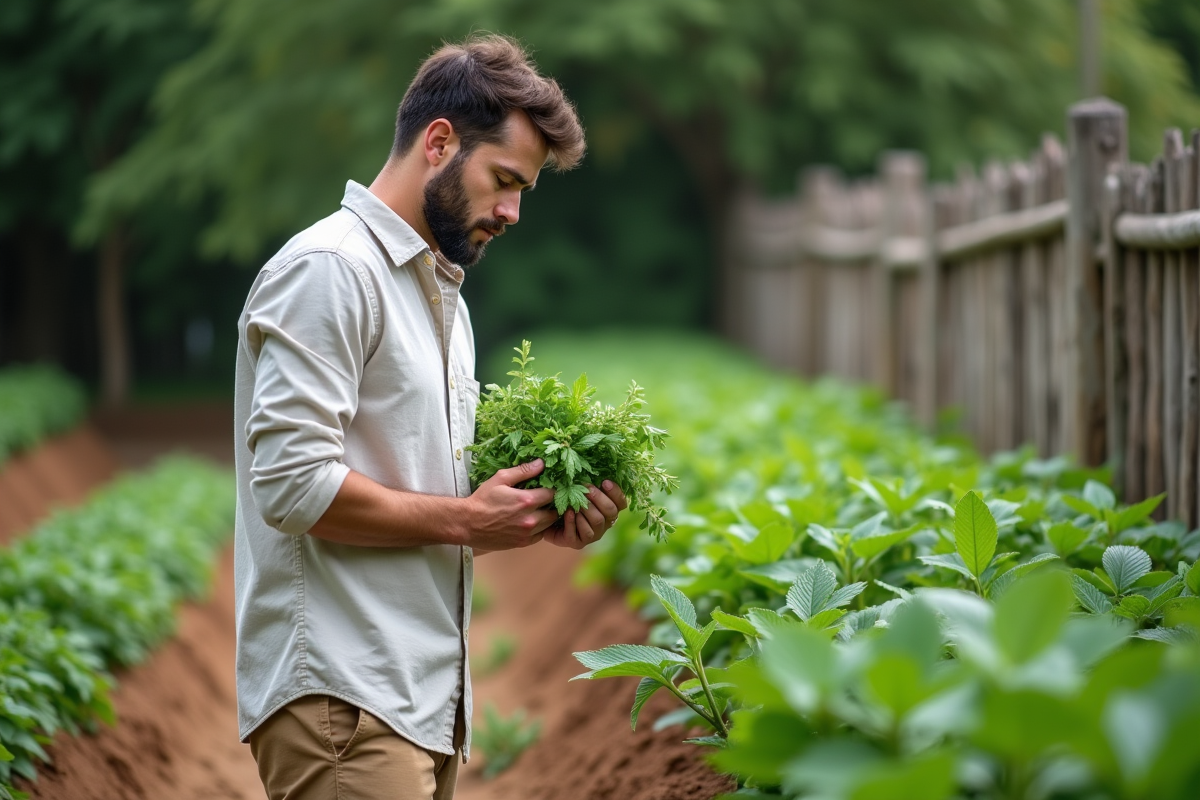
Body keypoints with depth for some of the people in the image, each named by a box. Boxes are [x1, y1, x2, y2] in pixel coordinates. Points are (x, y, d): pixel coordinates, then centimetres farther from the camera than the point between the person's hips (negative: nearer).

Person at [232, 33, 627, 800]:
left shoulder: (446, 296, 21)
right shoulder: (331, 268, -8)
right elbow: (295, 484, -17)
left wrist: (536, 521, 5)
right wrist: (468, 519, -10)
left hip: (424, 692, 9)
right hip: (342, 690, -9)